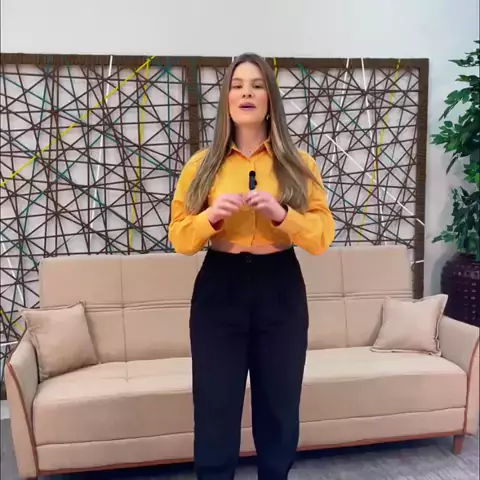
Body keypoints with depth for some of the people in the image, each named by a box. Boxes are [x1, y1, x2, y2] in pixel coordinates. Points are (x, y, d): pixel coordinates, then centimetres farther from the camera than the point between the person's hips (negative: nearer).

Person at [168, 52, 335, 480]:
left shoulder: (299, 164, 4)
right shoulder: (202, 164, 4)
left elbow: (323, 237, -1)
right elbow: (179, 238, 3)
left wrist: (280, 213, -19)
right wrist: (212, 216, -17)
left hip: (280, 290, 1)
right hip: (219, 289, 0)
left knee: (279, 406, 11)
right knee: (215, 408, 5)